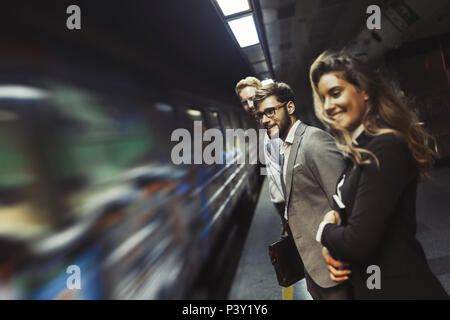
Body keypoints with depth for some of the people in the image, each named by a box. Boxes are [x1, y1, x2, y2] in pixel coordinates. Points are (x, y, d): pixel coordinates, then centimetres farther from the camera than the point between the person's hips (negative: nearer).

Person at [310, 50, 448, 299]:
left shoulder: (385, 147, -25)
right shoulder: (357, 149, 2)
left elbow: (359, 243, -28)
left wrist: (324, 230, -9)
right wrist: (331, 245, -8)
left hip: (397, 286, -8)